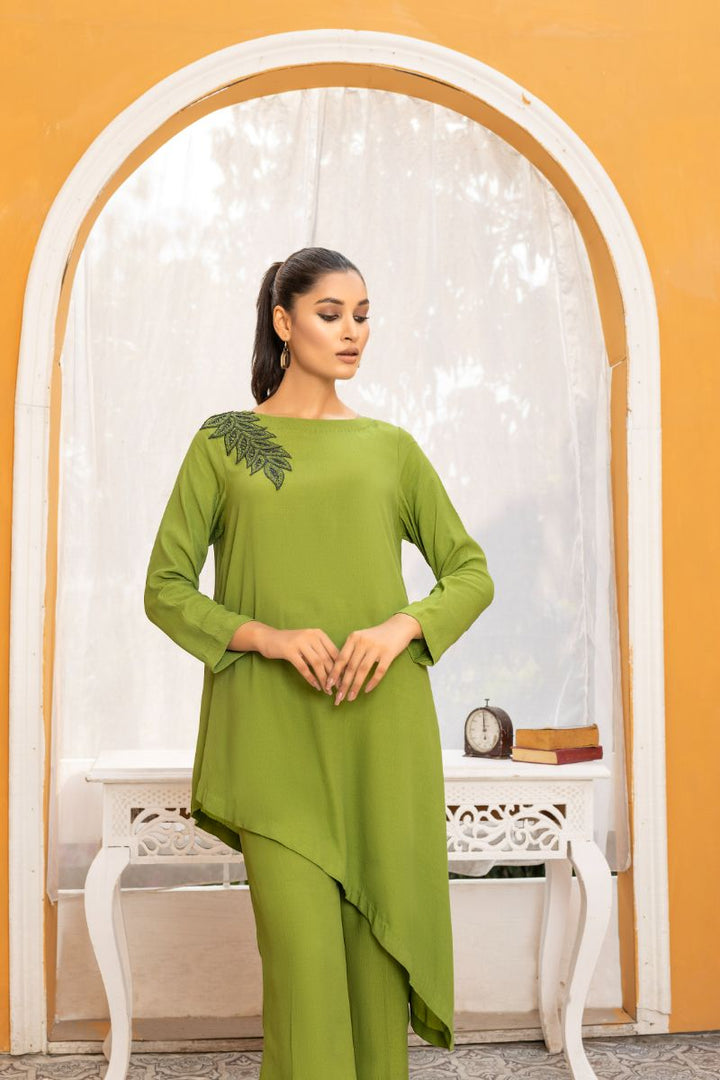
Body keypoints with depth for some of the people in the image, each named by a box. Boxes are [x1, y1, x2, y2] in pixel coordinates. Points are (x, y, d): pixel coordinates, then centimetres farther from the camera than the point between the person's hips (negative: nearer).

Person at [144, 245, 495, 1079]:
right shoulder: (223, 442, 7)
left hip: (382, 726, 2)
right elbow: (166, 589, 4)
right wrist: (269, 637, -13)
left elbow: (471, 573, 12)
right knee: (304, 956, -8)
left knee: (378, 942, 5)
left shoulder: (389, 447, 12)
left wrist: (402, 626, -9)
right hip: (273, 736, -2)